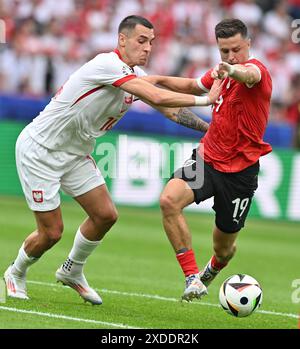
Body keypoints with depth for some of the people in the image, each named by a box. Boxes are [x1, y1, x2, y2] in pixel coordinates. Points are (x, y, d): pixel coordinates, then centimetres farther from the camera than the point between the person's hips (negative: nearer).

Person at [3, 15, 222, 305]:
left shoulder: (136, 75, 2)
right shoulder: (108, 64, -26)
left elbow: (170, 110, 8)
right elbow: (158, 98, -33)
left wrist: (210, 127, -1)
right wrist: (204, 99, -27)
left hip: (74, 153, 9)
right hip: (39, 150, -9)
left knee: (105, 215, 1)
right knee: (51, 232, -6)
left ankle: (72, 271, 25)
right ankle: (15, 274, 24)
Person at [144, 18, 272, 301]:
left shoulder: (257, 69, -16)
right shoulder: (221, 73, 6)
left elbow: (250, 74, -44)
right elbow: (194, 86, 30)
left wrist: (234, 71, -67)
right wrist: (159, 79, 16)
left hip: (240, 172, -5)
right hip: (207, 158, 5)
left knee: (224, 248, 10)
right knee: (169, 199, -26)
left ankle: (213, 269, 50)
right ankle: (193, 278, -23)